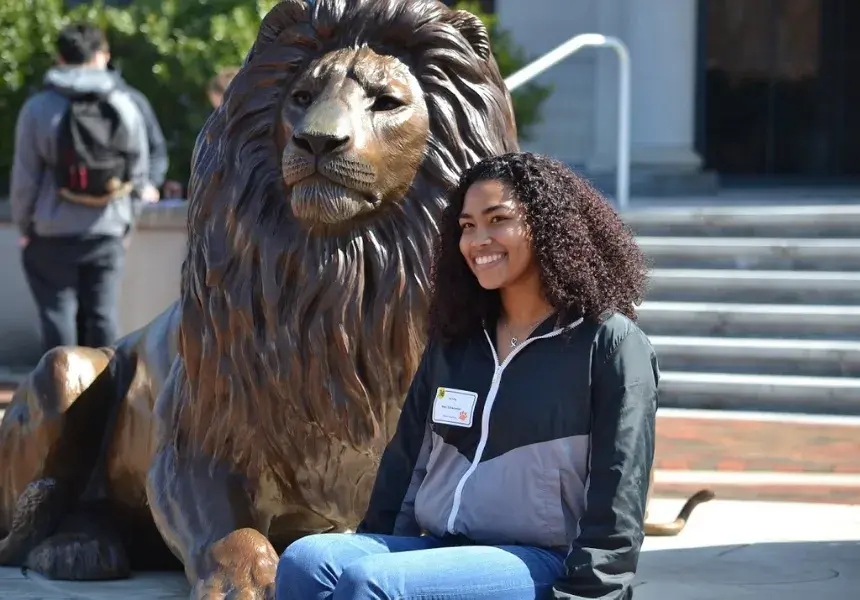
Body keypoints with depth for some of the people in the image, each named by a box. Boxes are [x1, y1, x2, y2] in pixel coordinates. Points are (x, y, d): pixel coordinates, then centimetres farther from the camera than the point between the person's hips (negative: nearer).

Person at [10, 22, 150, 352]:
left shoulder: (39, 107, -6)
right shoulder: (125, 105, 2)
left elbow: (25, 178, -5)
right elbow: (139, 174, 5)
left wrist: (24, 227, 9)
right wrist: (125, 222, 17)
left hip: (53, 235, -2)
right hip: (107, 234, 2)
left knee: (57, 315, 3)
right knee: (103, 315, 7)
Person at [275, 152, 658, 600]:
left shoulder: (608, 344, -2)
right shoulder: (453, 342, 18)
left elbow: (616, 510, -7)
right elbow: (404, 462, 17)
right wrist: (368, 546, 7)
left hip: (539, 564, -6)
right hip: (439, 547, 6)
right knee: (305, 562, -24)